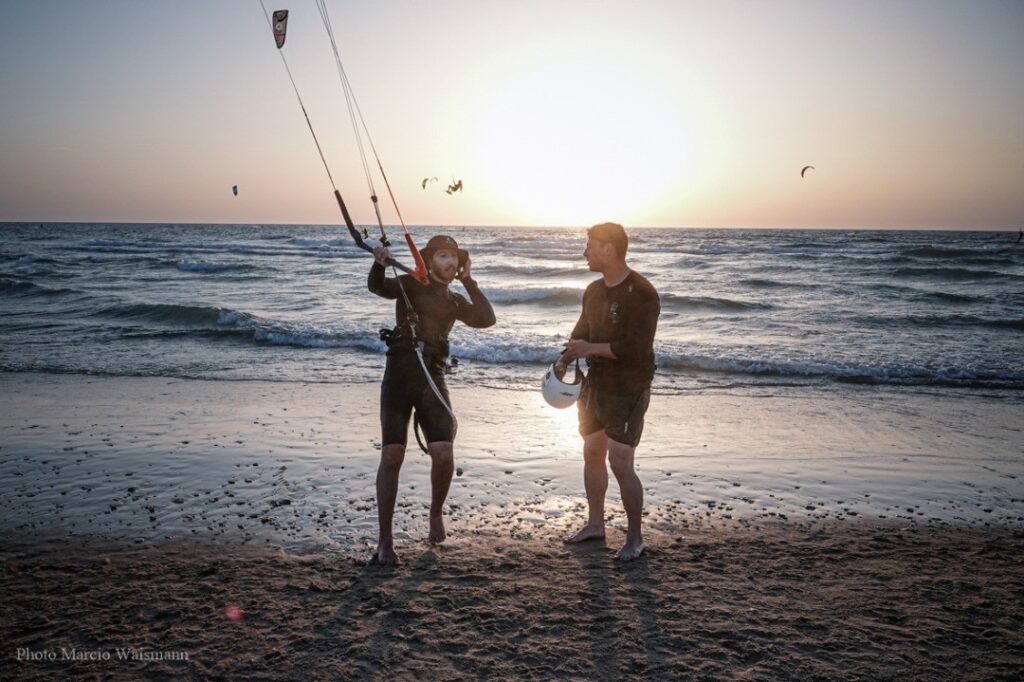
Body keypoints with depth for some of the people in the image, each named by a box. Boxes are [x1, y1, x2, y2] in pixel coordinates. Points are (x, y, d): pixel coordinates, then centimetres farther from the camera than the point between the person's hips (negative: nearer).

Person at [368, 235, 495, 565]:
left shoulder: (455, 301, 20)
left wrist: (468, 281, 8)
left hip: (433, 378, 3)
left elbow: (486, 318, 6)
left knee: (443, 455, -11)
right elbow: (377, 287, -7)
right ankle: (385, 541, 4)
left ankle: (436, 513, 20)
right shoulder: (410, 284, 11)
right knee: (391, 456, -6)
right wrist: (378, 263, -27)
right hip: (400, 373, -2)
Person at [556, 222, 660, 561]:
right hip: (596, 385, 8)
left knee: (620, 463, -8)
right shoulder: (594, 290, 7)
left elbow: (636, 349, -25)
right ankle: (595, 523, 32)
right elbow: (581, 331, 15)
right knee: (592, 454, 15)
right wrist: (565, 359, -4)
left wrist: (591, 348, -21)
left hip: (628, 392, -8)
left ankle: (635, 537, 10)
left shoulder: (642, 294, -18)